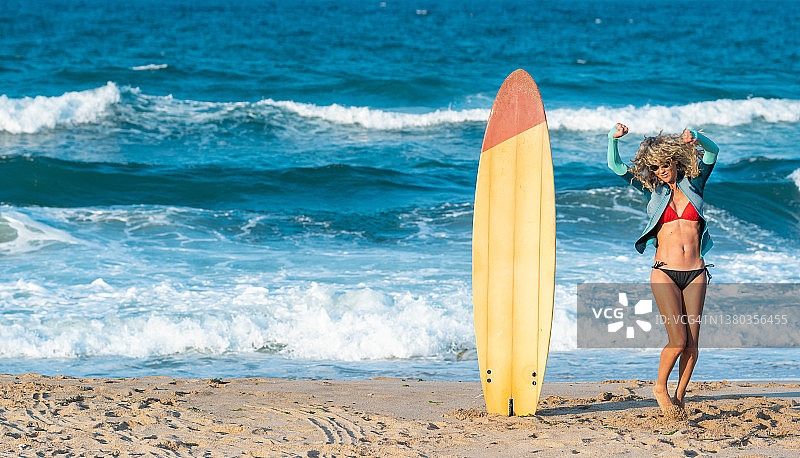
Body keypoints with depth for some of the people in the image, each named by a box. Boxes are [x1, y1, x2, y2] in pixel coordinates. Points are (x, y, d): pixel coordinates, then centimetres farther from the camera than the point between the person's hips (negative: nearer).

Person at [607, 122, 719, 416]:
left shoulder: (693, 183, 10)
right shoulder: (653, 190, 9)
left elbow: (712, 152, -2)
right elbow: (616, 167, 2)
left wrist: (695, 137, -23)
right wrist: (613, 139, -16)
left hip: (695, 274, 2)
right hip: (665, 273, -2)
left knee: (692, 342, -1)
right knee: (678, 341, -13)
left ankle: (679, 397, 15)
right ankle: (660, 388, 10)